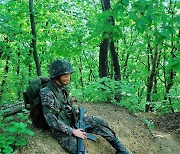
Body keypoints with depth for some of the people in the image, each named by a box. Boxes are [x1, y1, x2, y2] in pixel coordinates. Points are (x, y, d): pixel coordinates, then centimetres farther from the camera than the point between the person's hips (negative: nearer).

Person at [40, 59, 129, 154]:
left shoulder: (62, 87, 2)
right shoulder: (47, 94, -24)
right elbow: (52, 121, -25)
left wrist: (77, 113, 1)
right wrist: (73, 131, -23)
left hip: (72, 120, 8)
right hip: (61, 129, -8)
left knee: (100, 122, -1)